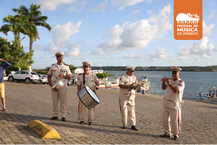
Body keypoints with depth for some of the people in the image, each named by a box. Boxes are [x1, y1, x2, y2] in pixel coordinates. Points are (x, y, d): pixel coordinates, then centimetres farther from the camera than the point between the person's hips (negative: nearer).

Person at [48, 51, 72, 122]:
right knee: (55, 101, 5)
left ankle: (63, 116, 2)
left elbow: (70, 76, 1)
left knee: (63, 101, -4)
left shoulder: (66, 67, 4)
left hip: (63, 86, -2)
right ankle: (55, 115, 13)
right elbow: (49, 75, 13)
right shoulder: (53, 66, 8)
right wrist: (49, 82, -4)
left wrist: (63, 76, -17)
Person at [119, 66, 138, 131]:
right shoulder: (122, 76, -6)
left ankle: (133, 125, 4)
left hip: (131, 96, 4)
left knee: (132, 110, 0)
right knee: (124, 110, 4)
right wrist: (128, 86, -23)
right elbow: (120, 85, -14)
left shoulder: (134, 77, 10)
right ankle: (124, 124, 16)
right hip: (123, 96, -4)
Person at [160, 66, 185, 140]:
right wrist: (163, 82, -4)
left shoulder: (181, 82, -9)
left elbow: (176, 90, -25)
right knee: (165, 119, 12)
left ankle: (176, 134, 17)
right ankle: (167, 133, 25)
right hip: (166, 104, 7)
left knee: (174, 121, 0)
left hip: (174, 105, -7)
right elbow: (163, 88, 13)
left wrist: (169, 83, -26)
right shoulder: (170, 80, 13)